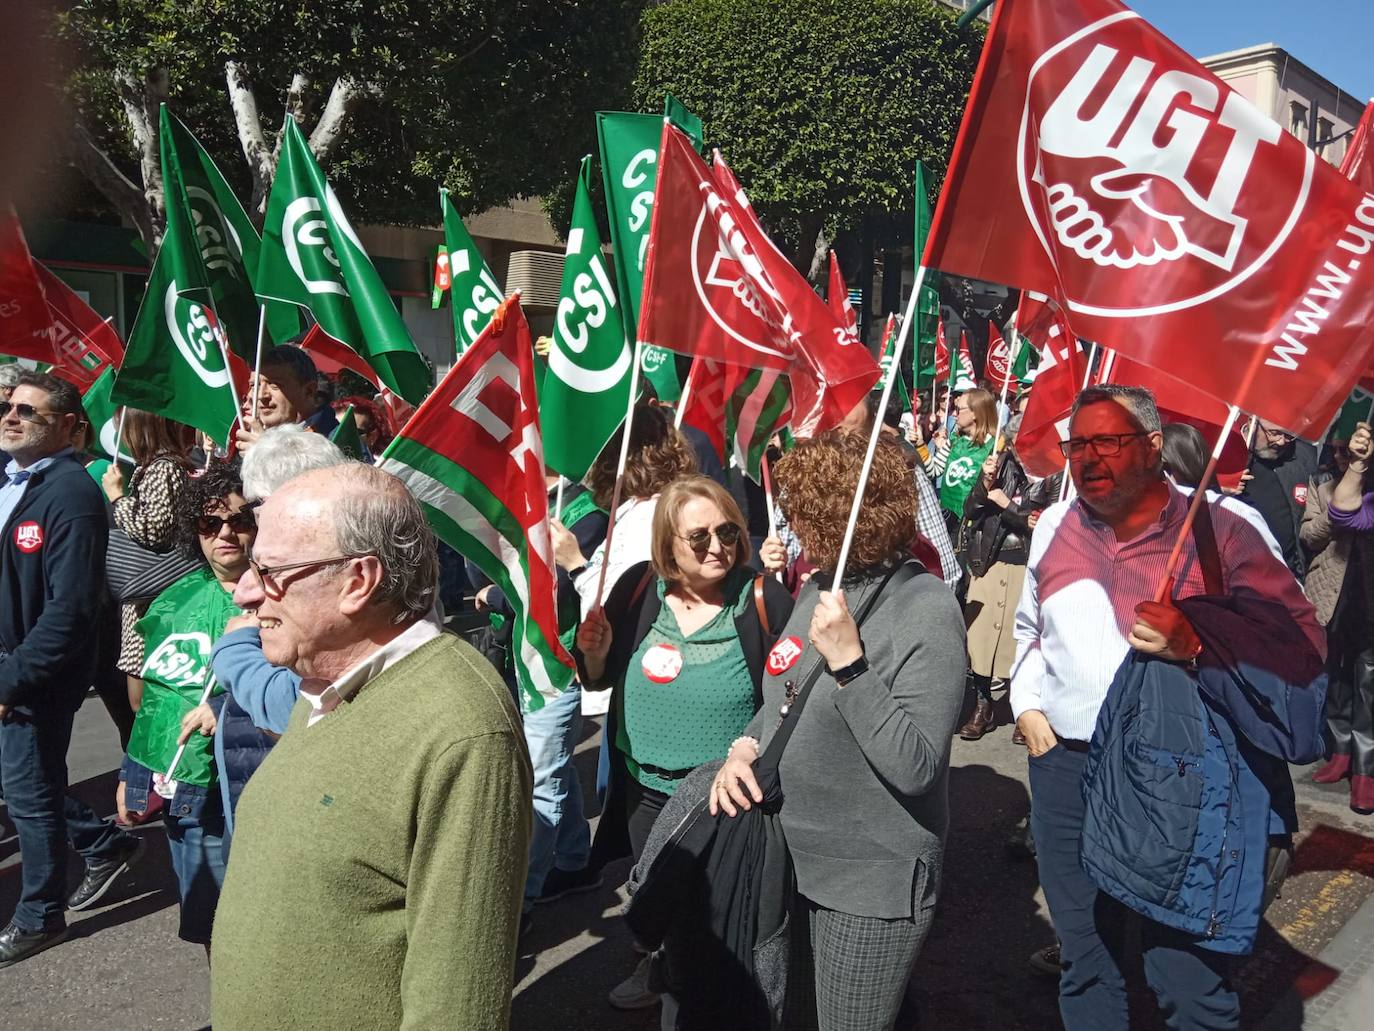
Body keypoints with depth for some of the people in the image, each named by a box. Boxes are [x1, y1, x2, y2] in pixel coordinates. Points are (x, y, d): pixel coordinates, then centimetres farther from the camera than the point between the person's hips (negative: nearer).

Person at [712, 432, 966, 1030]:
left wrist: (848, 661, -31)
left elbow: (915, 767, -25)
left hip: (873, 883, -7)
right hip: (794, 859, 7)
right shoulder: (818, 590, 3)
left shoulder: (926, 611, -20)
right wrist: (745, 747, -5)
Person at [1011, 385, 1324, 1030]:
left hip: (1185, 778, -4)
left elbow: (1301, 639, -9)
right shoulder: (1055, 526, 8)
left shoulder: (1224, 526, -8)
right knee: (1084, 967, 20)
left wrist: (1196, 644, -23)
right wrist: (1026, 705, 10)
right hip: (1065, 768, 5)